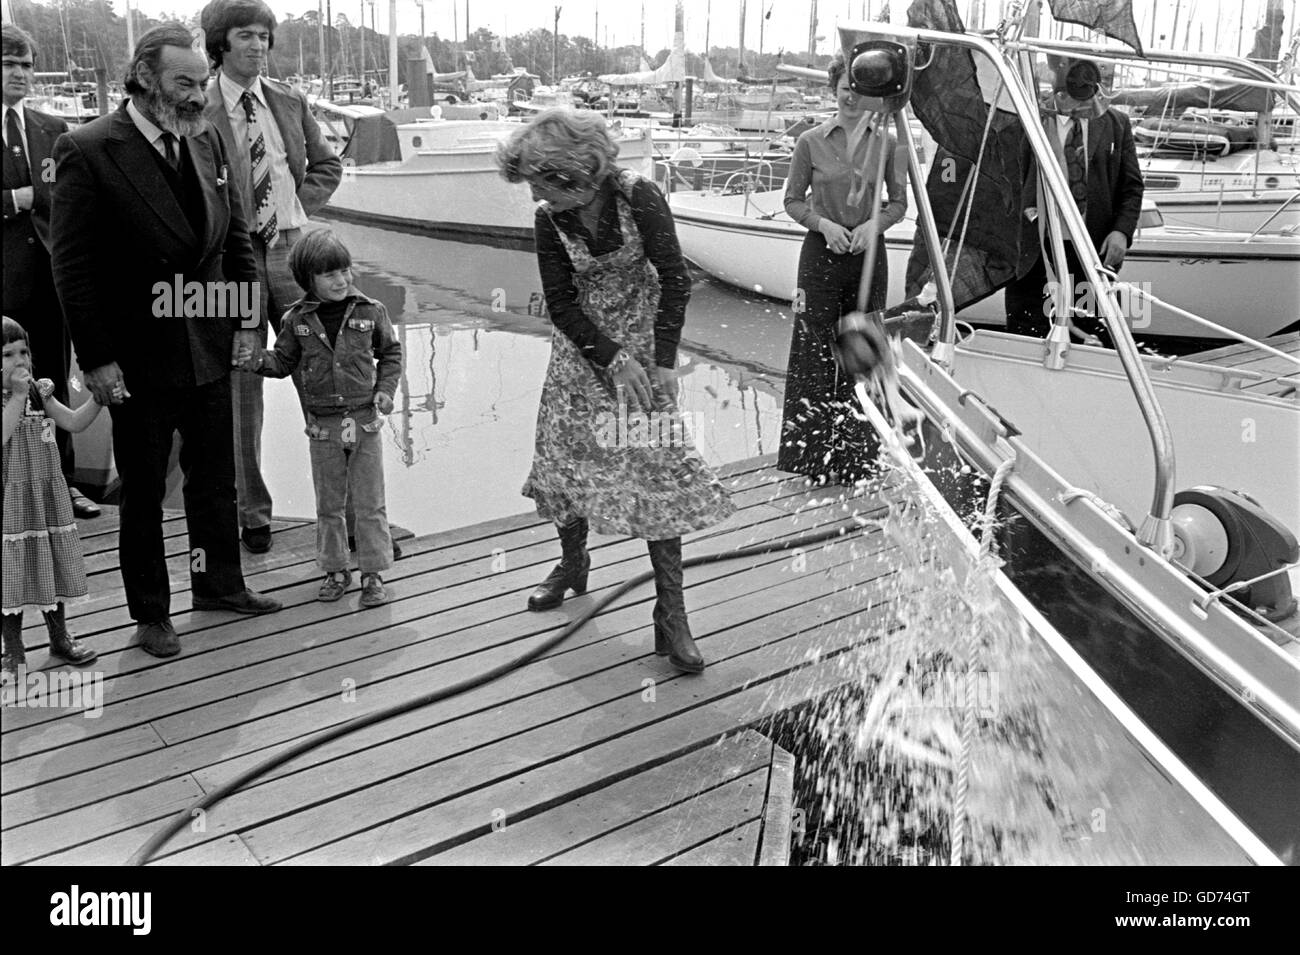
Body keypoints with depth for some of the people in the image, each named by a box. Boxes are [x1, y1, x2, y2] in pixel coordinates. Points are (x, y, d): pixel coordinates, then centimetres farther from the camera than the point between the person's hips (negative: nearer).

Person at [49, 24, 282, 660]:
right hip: (139, 360, -5)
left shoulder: (207, 142, 5)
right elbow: (72, 267, -13)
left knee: (215, 477, 16)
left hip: (210, 348, 5)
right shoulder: (88, 151, -12)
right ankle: (150, 613, 23)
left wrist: (248, 320, 5)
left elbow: (236, 238, 11)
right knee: (143, 491, 10)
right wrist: (97, 360, -14)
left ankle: (219, 583, 34)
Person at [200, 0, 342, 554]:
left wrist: (299, 207, 7)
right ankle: (252, 510, 16)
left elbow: (327, 165, 20)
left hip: (291, 246, 3)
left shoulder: (289, 103, 10)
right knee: (241, 385, 4)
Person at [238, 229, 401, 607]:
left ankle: (374, 573, 15)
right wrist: (258, 360, -13)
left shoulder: (370, 312, -3)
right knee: (328, 505, 11)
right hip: (323, 426, 1)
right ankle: (335, 570, 26)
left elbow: (390, 353, 9)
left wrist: (385, 390, -3)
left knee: (370, 503, 4)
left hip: (364, 421, -1)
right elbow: (284, 361, 6)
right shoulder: (297, 320, -1)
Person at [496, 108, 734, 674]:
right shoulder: (549, 222, -9)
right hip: (580, 347, 3)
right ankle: (572, 564, 34)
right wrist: (613, 359, -18)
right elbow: (561, 305, -8)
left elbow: (675, 281, -15)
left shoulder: (638, 198, -17)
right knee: (569, 453, 6)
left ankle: (671, 615, -4)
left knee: (657, 466, -9)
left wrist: (663, 362, -20)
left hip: (643, 339, -3)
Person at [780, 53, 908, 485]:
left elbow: (899, 202, 9)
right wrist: (823, 224, -12)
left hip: (868, 252, 2)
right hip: (821, 251, -1)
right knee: (814, 348, -1)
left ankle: (854, 452, 18)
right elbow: (793, 200, 4)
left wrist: (874, 224, -10)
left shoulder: (887, 144, 4)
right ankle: (807, 447, 9)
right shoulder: (811, 141, 0)